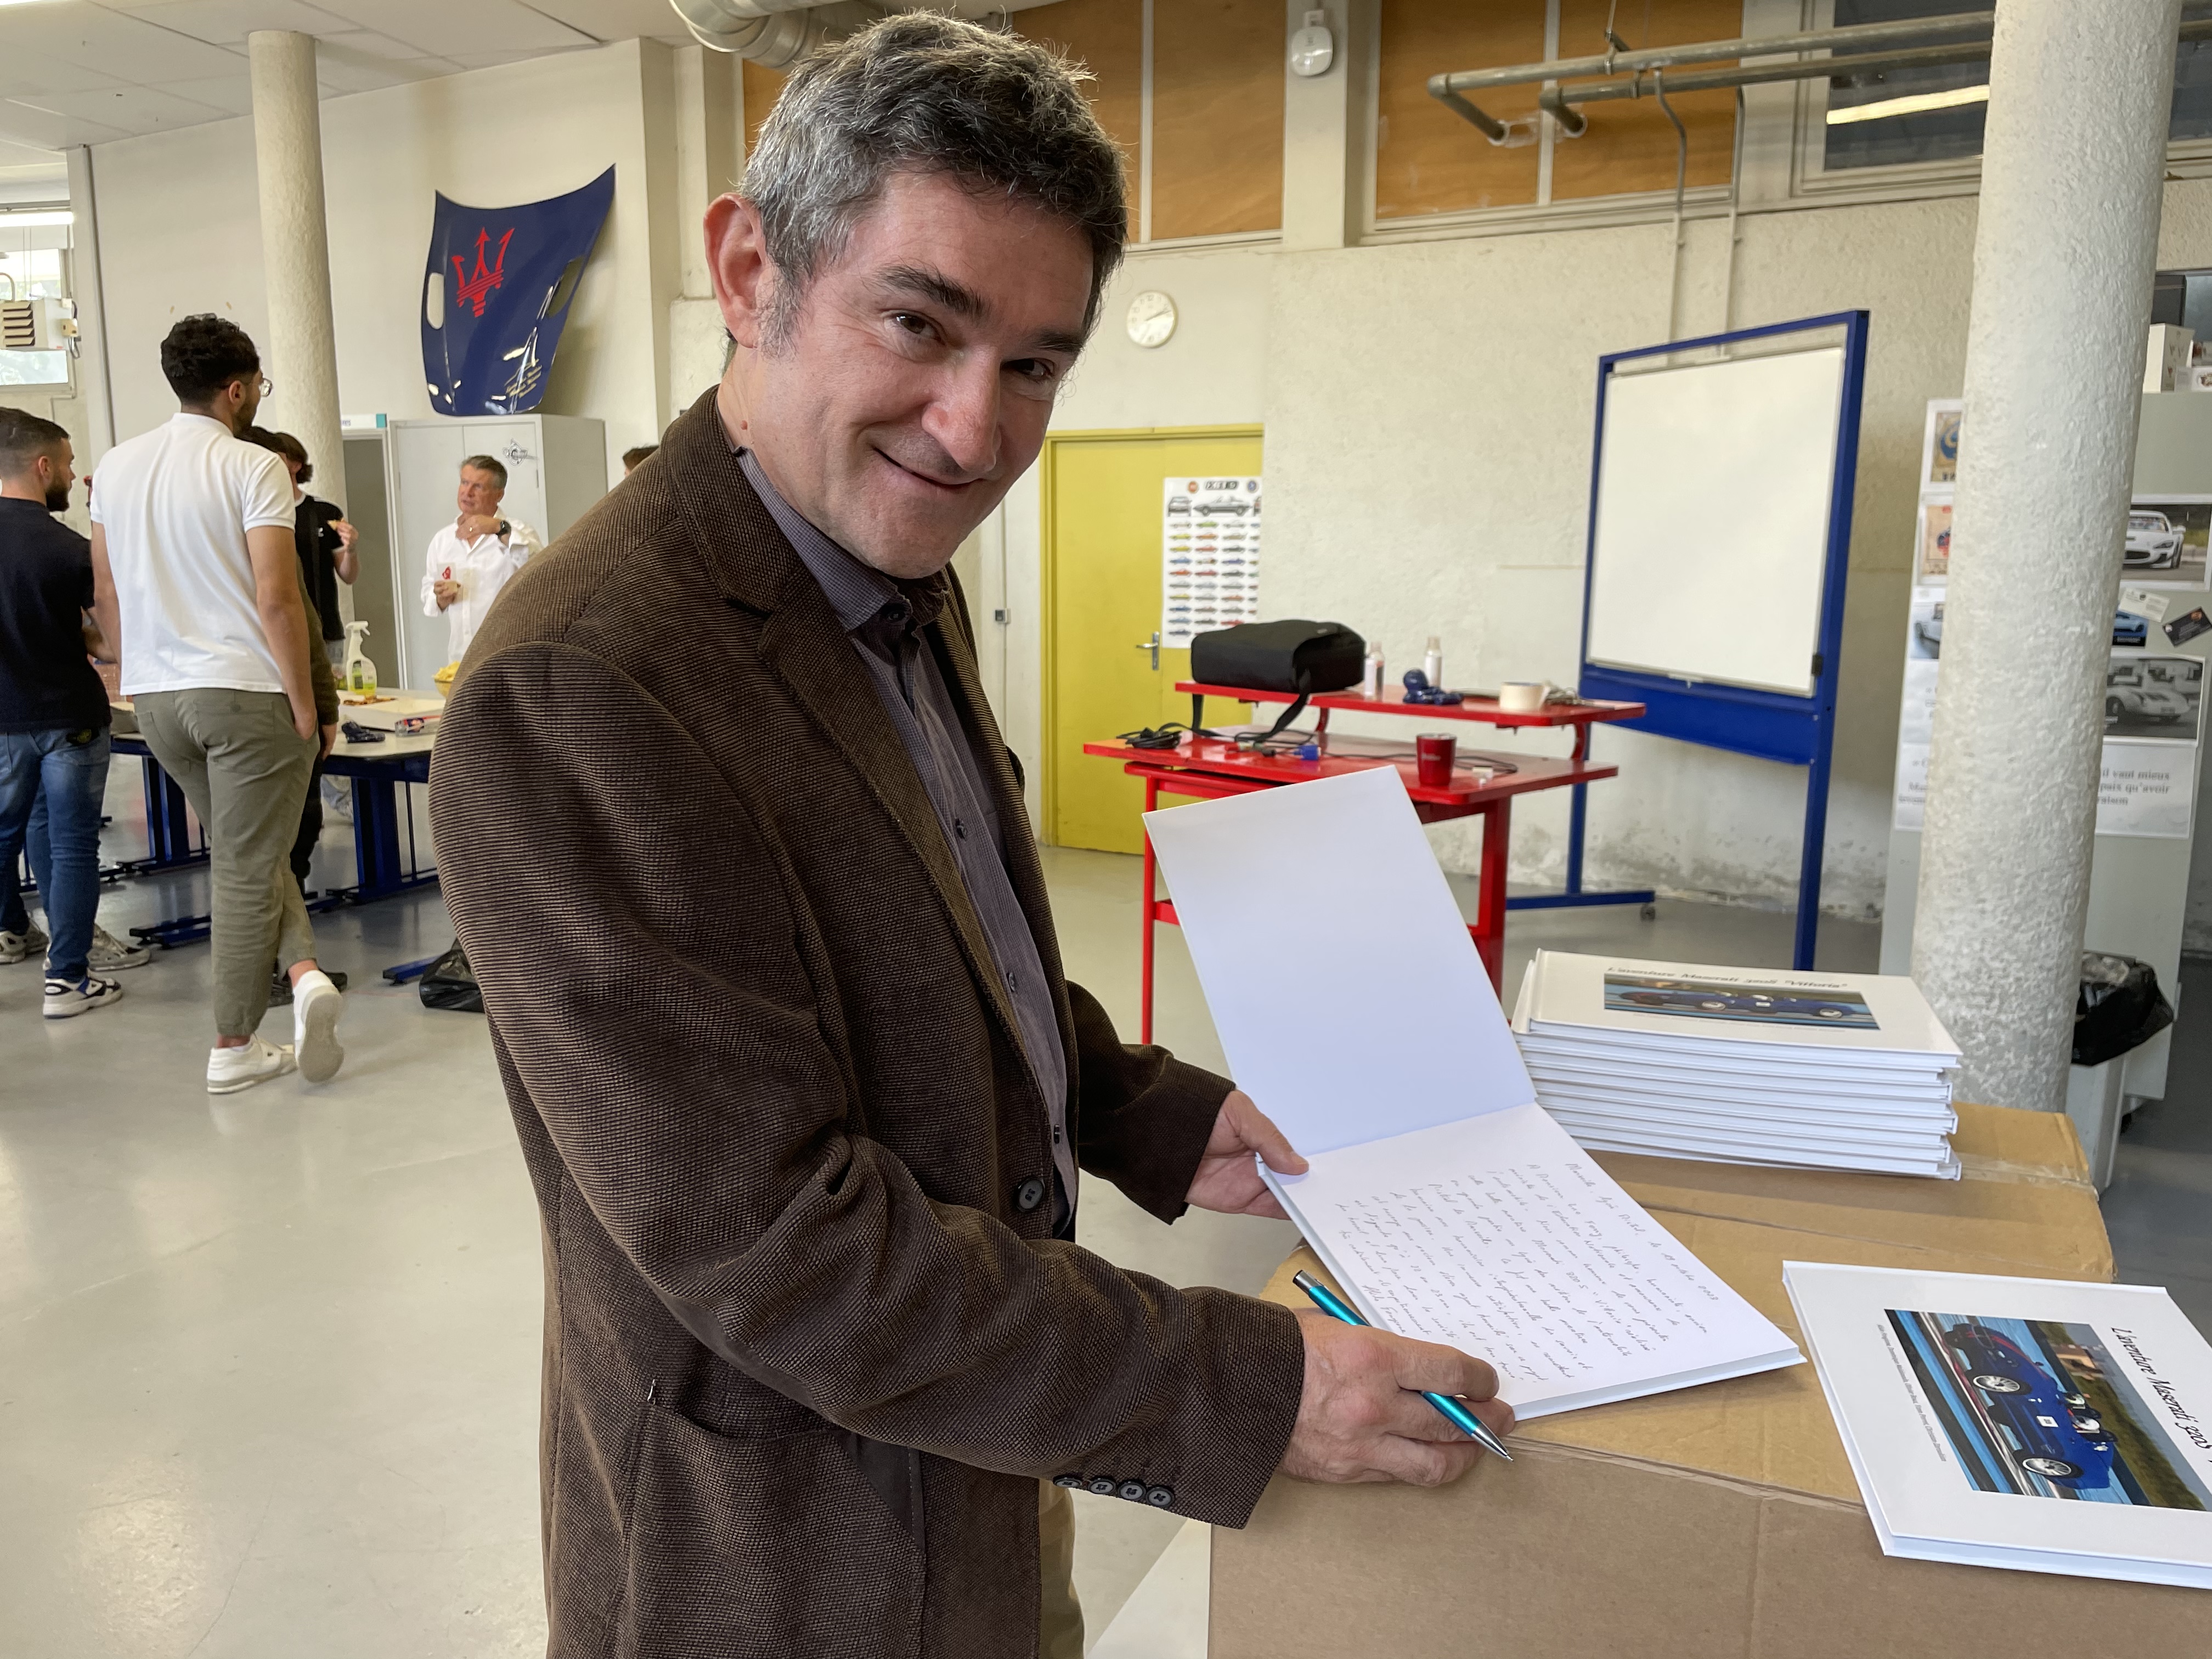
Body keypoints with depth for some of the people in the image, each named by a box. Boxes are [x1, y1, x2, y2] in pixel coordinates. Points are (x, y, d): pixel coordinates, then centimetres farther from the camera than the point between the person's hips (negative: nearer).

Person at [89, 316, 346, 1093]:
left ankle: (303, 970, 9)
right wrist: (309, 708, -10)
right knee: (244, 867, 2)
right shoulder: (253, 468, -11)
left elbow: (106, 595, 12)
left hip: (155, 696, 6)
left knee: (241, 850, 21)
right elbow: (277, 601, -16)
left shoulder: (117, 465, 9)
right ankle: (233, 1047, 6)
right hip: (246, 690, -6)